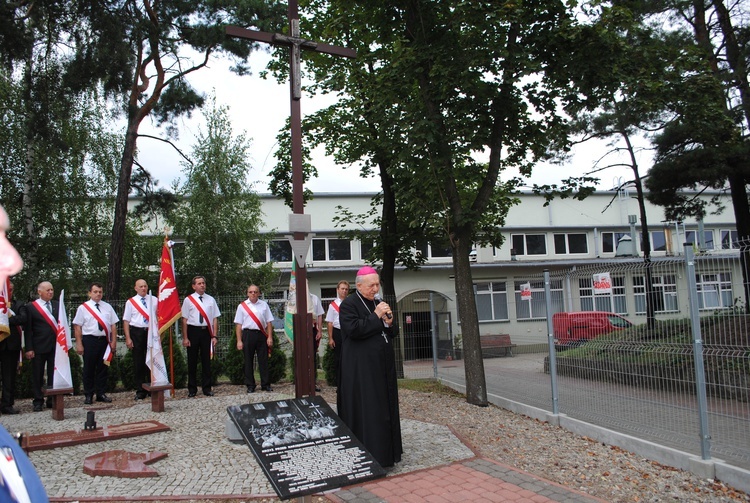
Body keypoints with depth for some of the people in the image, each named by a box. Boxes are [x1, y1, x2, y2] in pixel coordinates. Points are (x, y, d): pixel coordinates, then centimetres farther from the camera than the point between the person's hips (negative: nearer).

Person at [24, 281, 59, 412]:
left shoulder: (57, 305, 9)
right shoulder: (31, 307, 0)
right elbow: (28, 329, -3)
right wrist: (29, 348, -8)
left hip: (56, 346, 3)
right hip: (39, 347, -2)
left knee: (54, 375, 6)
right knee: (37, 376, 6)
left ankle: (52, 400, 15)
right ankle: (38, 402, 15)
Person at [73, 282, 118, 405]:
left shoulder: (108, 307, 10)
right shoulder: (83, 308, 1)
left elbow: (113, 325, 9)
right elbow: (77, 326, -2)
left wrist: (113, 341, 1)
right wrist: (79, 344, -8)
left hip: (104, 340, 3)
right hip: (89, 340, -3)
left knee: (103, 368, 8)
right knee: (89, 368, 3)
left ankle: (101, 394, 18)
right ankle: (88, 396, 12)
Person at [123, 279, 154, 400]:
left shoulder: (154, 300, 7)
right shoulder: (130, 302, 3)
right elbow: (126, 321, 1)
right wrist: (128, 338, -6)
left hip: (151, 332, 1)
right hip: (137, 332, -1)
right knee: (138, 363, 4)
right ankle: (140, 391, 14)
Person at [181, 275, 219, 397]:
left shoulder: (210, 300, 5)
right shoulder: (188, 300, 0)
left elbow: (215, 319, 4)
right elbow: (184, 319, -2)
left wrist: (215, 336, -2)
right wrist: (185, 338, -7)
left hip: (206, 331, 2)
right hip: (193, 331, -1)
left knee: (207, 361, 7)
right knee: (192, 361, 6)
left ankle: (207, 388, 18)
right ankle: (192, 389, 18)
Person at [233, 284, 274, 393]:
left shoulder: (264, 305, 8)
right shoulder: (242, 306, 4)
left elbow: (269, 322, 8)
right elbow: (238, 324, 2)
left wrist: (270, 337, 1)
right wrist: (239, 341, -2)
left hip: (261, 334, 1)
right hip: (248, 334, -1)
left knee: (263, 360, 3)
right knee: (248, 361, 5)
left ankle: (266, 384, 11)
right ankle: (250, 386, 14)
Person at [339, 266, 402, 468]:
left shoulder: (377, 303, 14)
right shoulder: (348, 304, -8)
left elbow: (390, 334, 17)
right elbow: (353, 329, -22)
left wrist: (388, 322, -4)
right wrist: (376, 316, -18)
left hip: (383, 366, 8)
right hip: (362, 369, -8)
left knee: (385, 406, 12)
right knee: (366, 409, -4)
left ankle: (386, 448, 23)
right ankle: (370, 455, 5)